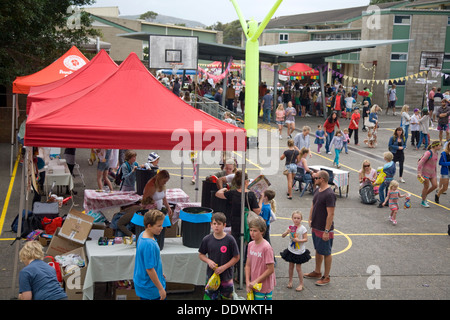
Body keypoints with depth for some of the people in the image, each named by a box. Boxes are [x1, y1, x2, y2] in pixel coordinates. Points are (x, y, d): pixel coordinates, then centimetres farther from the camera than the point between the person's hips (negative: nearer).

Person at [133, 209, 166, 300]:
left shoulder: (143, 235, -1)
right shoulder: (149, 244, -30)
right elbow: (149, 269, -26)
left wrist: (159, 273, 23)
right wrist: (161, 289, -18)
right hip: (150, 289, -9)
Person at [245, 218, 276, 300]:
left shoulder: (266, 247, -18)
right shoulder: (250, 245, 3)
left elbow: (271, 270, -17)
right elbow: (248, 265, 8)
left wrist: (256, 281, -14)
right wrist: (248, 282, -2)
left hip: (264, 287, -6)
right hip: (253, 286, 6)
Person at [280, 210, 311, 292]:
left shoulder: (302, 228, -13)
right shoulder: (291, 228, -2)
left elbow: (306, 239, -12)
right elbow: (283, 236, -1)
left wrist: (298, 240, -26)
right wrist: (287, 232, -21)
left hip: (299, 252, -4)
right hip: (291, 250, 4)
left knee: (298, 268, 2)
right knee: (291, 266, 15)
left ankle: (301, 284, 16)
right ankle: (290, 281, 31)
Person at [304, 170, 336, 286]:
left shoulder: (329, 194, -23)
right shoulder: (317, 190, 5)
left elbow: (331, 214, -24)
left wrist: (327, 231, -24)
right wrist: (310, 219, 9)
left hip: (324, 230, -9)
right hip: (315, 227, 9)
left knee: (326, 253, 5)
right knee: (318, 250, 21)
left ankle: (326, 277, 16)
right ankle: (317, 272, 36)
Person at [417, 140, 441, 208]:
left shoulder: (436, 153, 9)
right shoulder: (428, 153, -18)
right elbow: (421, 162, -19)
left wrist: (435, 172, 22)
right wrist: (419, 172, -22)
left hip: (432, 173, 8)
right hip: (426, 172, -8)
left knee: (435, 185, 3)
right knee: (426, 186, 0)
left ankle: (424, 195, 26)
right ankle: (423, 202, 15)